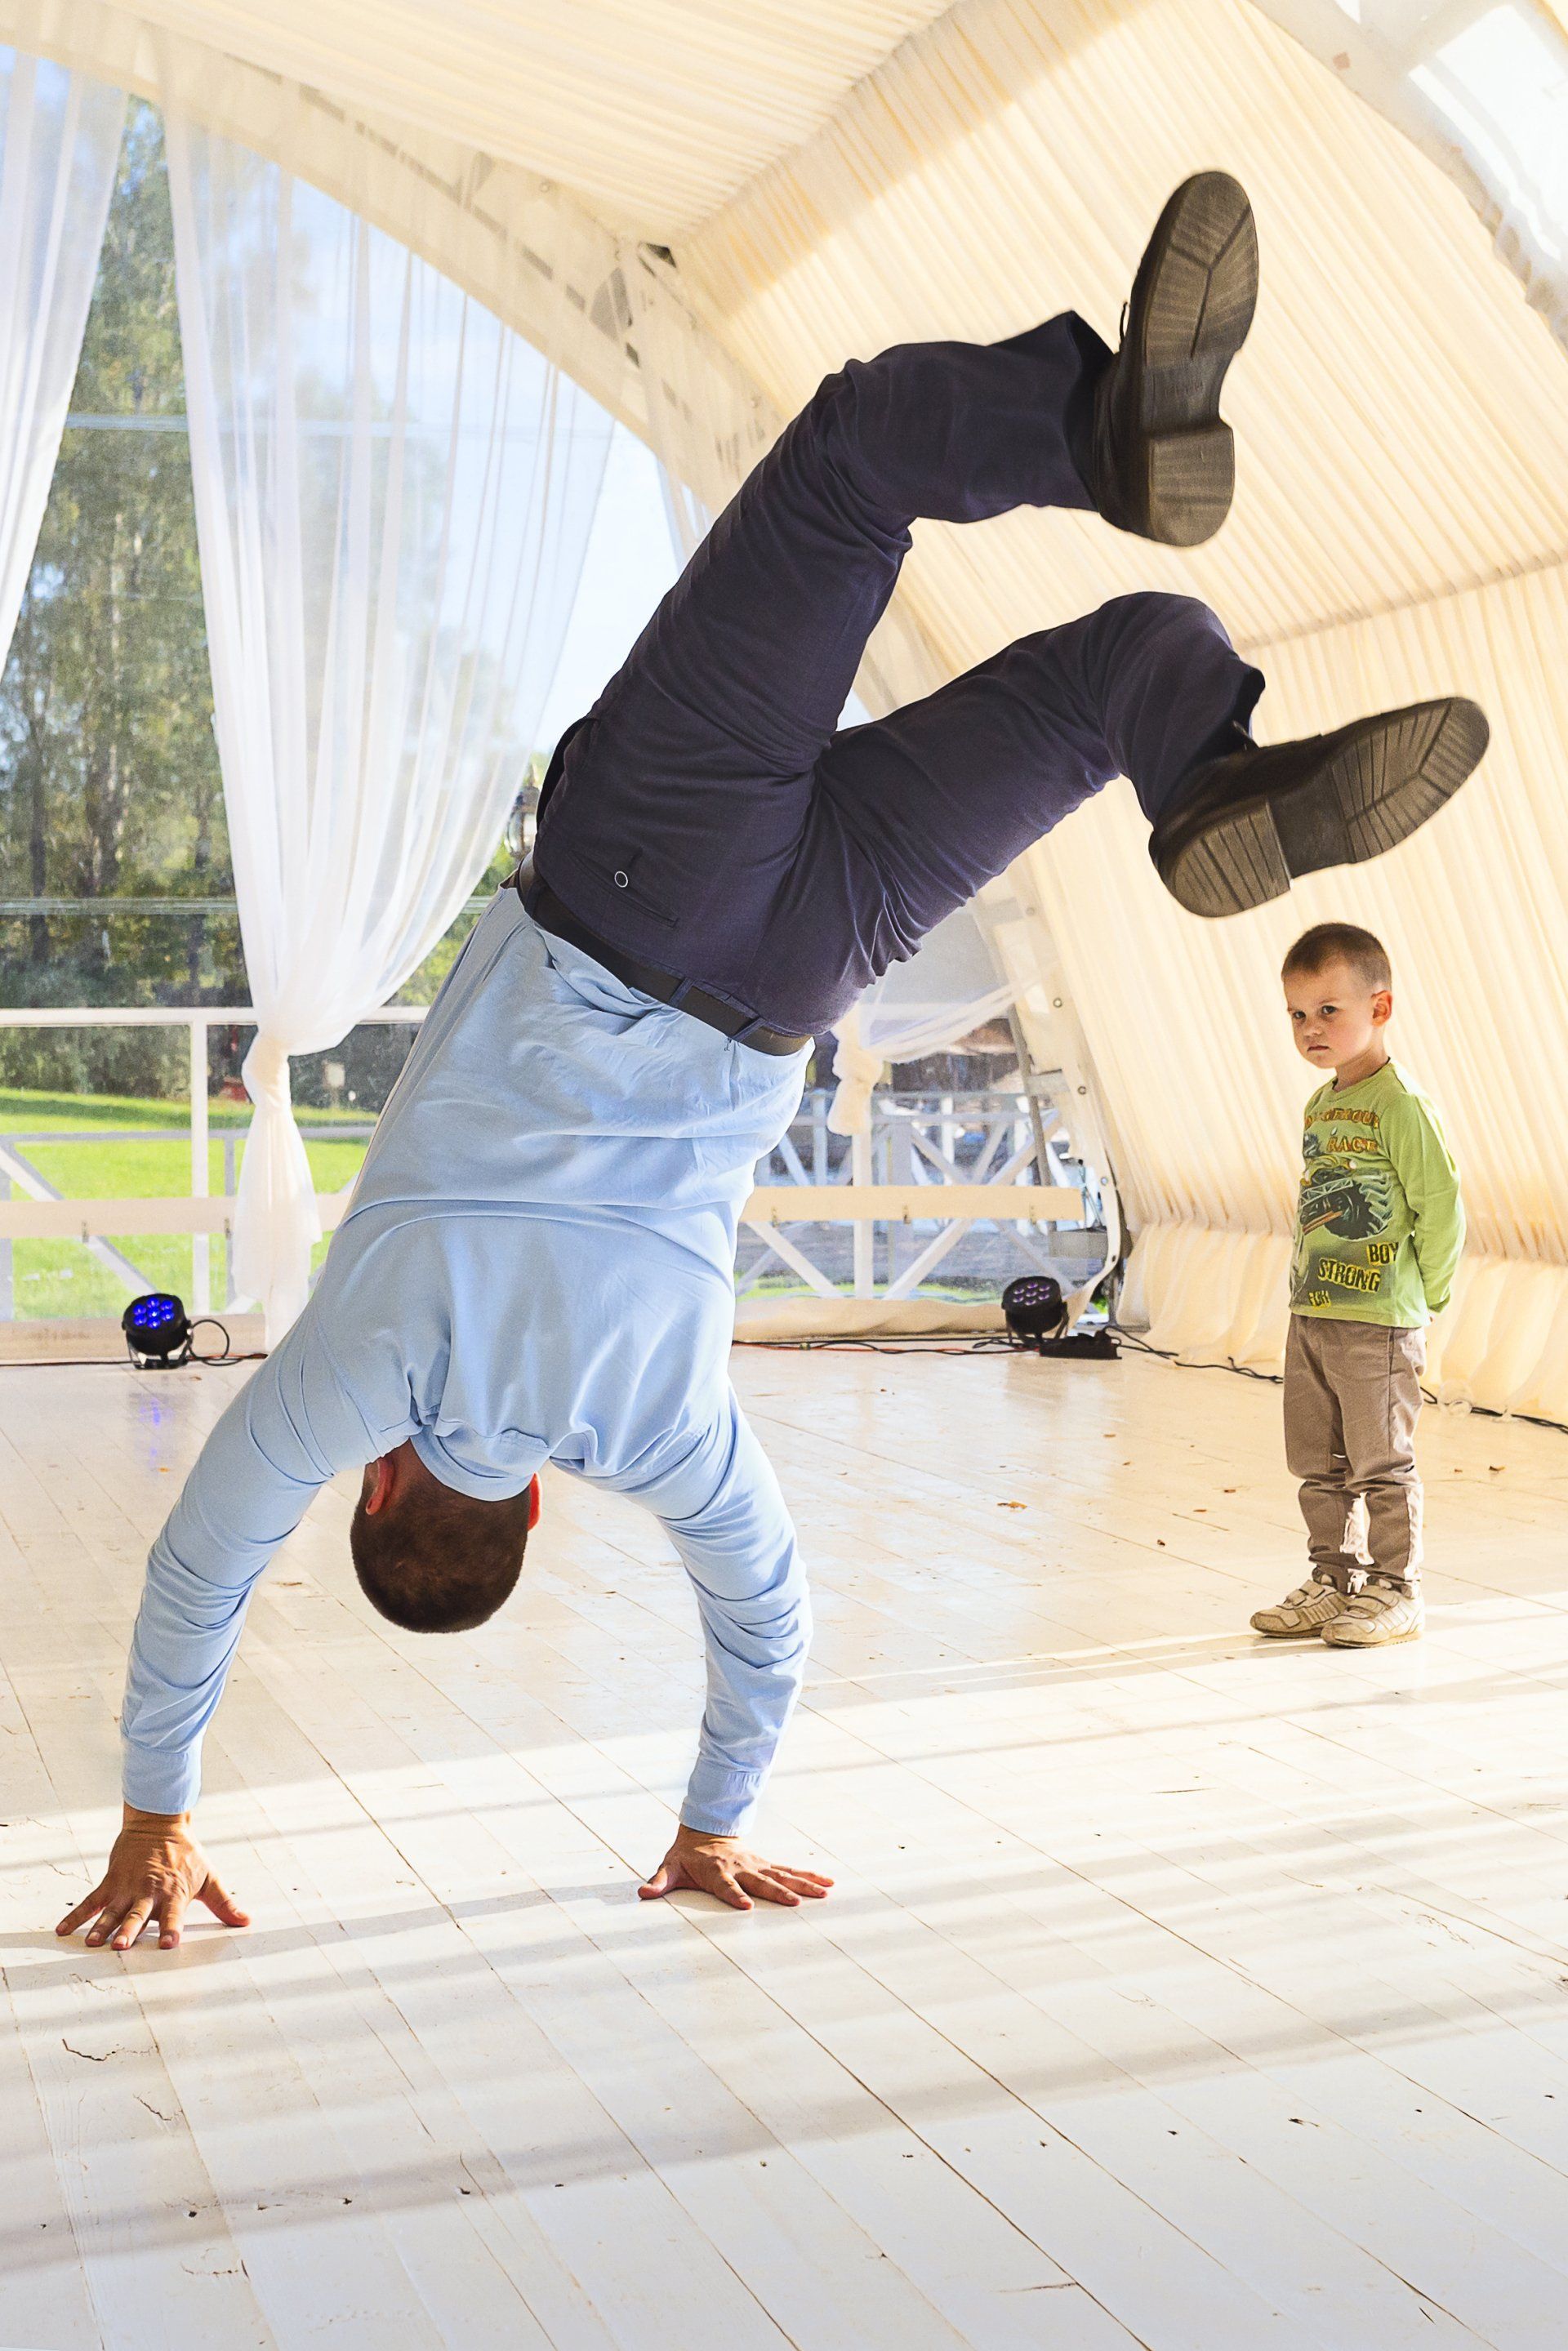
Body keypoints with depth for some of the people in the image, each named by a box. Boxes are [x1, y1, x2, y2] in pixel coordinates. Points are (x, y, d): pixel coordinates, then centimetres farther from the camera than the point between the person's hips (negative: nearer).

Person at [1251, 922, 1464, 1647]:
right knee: (1319, 1466, 14)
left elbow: (1442, 1204, -15)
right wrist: (1307, 1282, 14)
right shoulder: (1319, 1106, 11)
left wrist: (1422, 1294, -8)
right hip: (1310, 1316, 8)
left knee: (1381, 1465, 1)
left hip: (1378, 1325, -8)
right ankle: (1333, 1581, 26)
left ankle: (1395, 1593, 13)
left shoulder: (1399, 1102, -14)